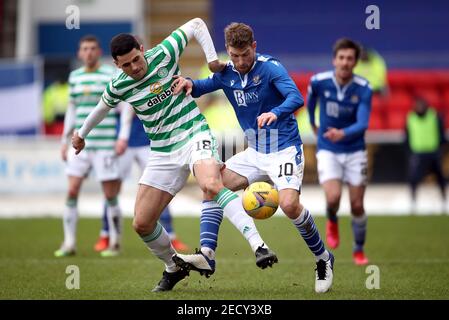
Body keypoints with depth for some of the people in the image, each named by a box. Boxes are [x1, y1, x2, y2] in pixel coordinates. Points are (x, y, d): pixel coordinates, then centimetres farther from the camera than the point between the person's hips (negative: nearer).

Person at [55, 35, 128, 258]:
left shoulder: (111, 75, -3)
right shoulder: (75, 77, 12)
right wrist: (65, 140, 18)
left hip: (105, 145, -4)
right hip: (80, 145, 4)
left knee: (110, 195, -1)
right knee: (72, 191, -3)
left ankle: (115, 243, 12)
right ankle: (69, 243, 2)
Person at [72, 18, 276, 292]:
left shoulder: (164, 54, -11)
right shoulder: (119, 87, -2)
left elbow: (196, 24, 2)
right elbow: (102, 108, 22)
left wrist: (212, 57, -6)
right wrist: (82, 134, 35)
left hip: (194, 135, -4)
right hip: (163, 154, 5)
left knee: (211, 186, -36)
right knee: (142, 223, 0)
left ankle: (259, 246, -45)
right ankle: (174, 267, 27)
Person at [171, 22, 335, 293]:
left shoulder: (270, 68, -16)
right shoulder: (227, 74, 2)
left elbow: (297, 98, -29)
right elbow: (199, 88, 14)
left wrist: (275, 113, -50)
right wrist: (189, 83, -11)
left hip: (285, 149, -7)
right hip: (255, 152, 7)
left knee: (289, 204, -24)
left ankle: (323, 259, -2)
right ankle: (205, 256, -2)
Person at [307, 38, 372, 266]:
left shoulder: (363, 89, -16)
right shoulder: (319, 82, -13)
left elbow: (362, 124, -25)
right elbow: (310, 100, 12)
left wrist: (343, 133, -44)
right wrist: (312, 123, 26)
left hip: (355, 151, 0)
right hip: (327, 151, 0)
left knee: (357, 205, 2)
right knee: (333, 198, -21)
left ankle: (359, 251, 26)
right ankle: (332, 222, 16)